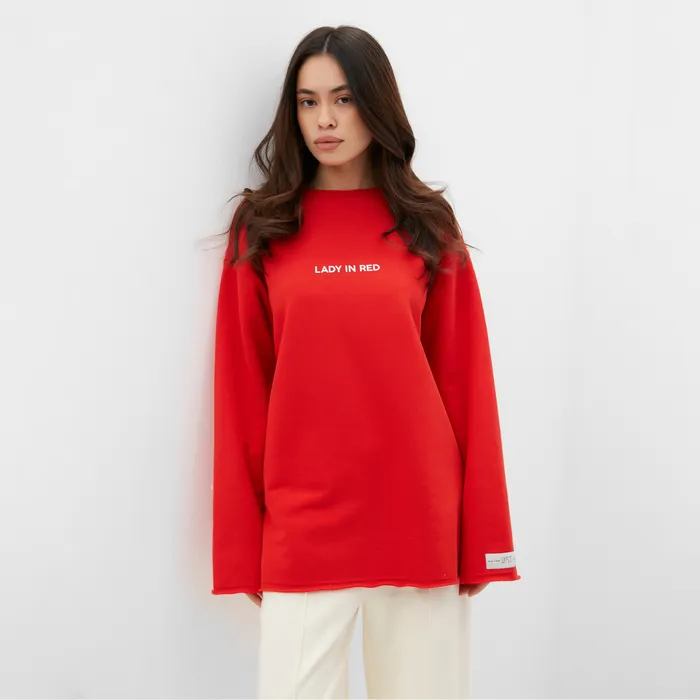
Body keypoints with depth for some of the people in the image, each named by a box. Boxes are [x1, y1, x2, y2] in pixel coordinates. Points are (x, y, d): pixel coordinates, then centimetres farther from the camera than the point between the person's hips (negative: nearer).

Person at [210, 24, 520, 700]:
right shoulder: (262, 229, 4)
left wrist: (482, 538, 0)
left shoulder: (427, 227, 5)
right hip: (302, 521, 0)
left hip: (417, 514, 1)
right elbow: (241, 393, 2)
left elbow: (465, 385, 3)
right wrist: (240, 549, -1)